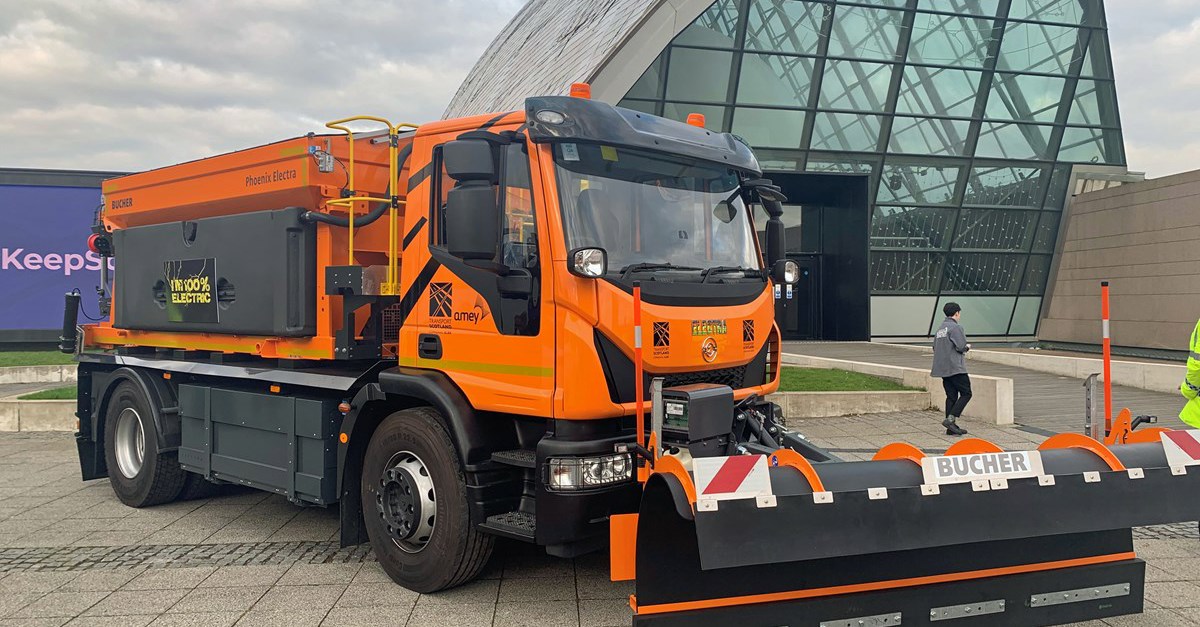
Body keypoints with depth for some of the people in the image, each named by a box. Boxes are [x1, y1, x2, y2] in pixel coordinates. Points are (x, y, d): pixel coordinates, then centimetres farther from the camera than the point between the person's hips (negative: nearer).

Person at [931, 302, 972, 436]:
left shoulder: (940, 329, 17)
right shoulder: (955, 327, -10)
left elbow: (935, 348, 18)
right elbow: (961, 347, -16)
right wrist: (967, 347, 4)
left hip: (943, 369, 9)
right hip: (955, 367, -8)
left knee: (951, 396, 9)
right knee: (966, 393, -2)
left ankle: (951, 427, 7)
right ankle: (950, 419, -14)